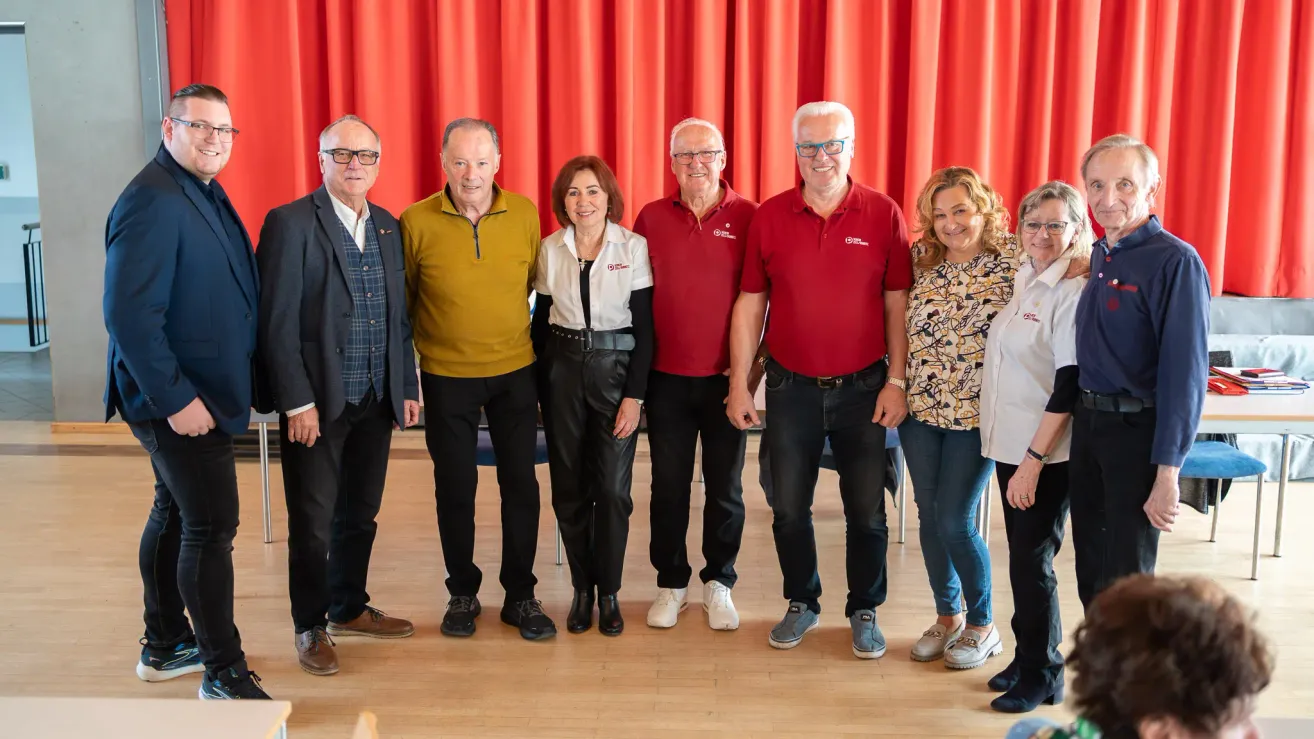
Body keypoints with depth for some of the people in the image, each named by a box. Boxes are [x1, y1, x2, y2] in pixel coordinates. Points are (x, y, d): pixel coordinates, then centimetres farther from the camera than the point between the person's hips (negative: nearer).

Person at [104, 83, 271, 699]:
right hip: (181, 401, -10)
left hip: (202, 394, 10)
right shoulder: (152, 202, -18)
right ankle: (224, 673, 7)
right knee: (212, 527, -5)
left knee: (175, 515, 19)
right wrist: (175, 399, -22)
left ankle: (165, 647, 34)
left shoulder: (206, 194, 11)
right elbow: (129, 315, -23)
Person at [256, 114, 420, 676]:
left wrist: (407, 387, 10)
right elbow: (277, 323, -13)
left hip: (376, 400, 6)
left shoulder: (387, 226, 10)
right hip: (317, 402, -6)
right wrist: (297, 402, -16)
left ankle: (349, 609, 35)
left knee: (360, 514, 17)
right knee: (313, 523, 6)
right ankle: (310, 627, 23)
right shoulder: (290, 223, -10)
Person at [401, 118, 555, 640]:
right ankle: (462, 593, 28)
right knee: (455, 486, 10)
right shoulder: (416, 222, -10)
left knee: (521, 484, 7)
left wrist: (540, 349, 8)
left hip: (515, 372, 2)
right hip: (446, 376, -1)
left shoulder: (525, 215, -5)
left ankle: (520, 596, 22)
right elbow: (402, 303, 0)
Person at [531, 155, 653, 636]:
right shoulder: (550, 249, 3)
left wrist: (634, 395, -9)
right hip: (563, 370, 2)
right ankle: (582, 590, 22)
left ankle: (609, 593, 16)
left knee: (613, 488, 0)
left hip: (617, 368, -2)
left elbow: (644, 328, -4)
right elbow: (541, 322, 9)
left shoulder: (634, 247, -4)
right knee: (569, 486, 7)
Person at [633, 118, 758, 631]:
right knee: (669, 485, 10)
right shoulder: (651, 218, 1)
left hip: (726, 377, -1)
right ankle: (671, 584, 26)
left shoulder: (748, 217, -3)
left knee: (725, 486, 10)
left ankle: (718, 584, 27)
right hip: (667, 377, 1)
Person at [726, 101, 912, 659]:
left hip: (862, 388, -1)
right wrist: (738, 384, 1)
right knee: (789, 508, 11)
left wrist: (896, 381, -7)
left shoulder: (883, 215, -4)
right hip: (791, 387, 1)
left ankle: (864, 612, 28)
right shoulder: (769, 217, 0)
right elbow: (749, 305, 3)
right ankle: (801, 603, 32)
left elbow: (897, 305, -2)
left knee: (867, 512, 9)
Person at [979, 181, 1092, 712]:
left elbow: (1069, 385, -18)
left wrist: (1033, 460, -19)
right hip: (1010, 444, 7)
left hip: (1047, 454, -7)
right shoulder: (1021, 280, 9)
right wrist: (1012, 453, 12)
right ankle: (1028, 656, 30)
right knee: (1023, 555, 15)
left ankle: (1041, 675, 18)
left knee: (1032, 561, 2)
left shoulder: (1073, 292, -15)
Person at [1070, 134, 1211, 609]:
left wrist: (1167, 473, -20)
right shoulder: (1099, 254, 8)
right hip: (1088, 422, 7)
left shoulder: (1174, 262, -15)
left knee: (1126, 578, 4)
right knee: (1090, 570, 17)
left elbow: (1185, 372, -18)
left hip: (1139, 430, -7)